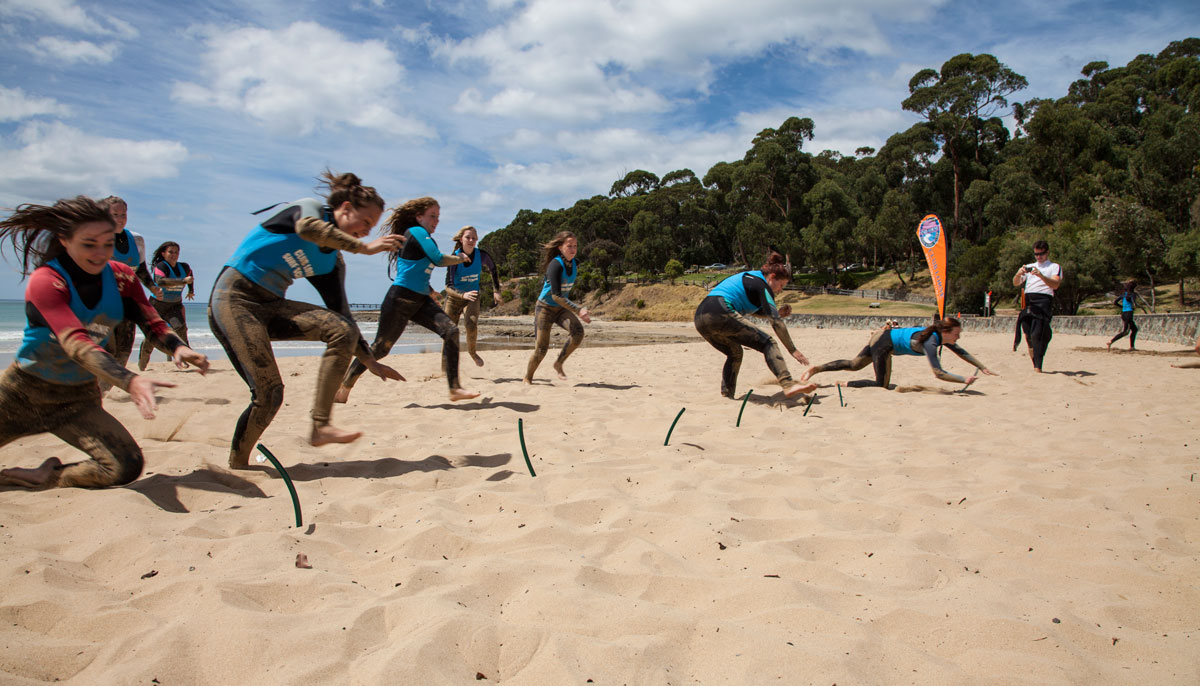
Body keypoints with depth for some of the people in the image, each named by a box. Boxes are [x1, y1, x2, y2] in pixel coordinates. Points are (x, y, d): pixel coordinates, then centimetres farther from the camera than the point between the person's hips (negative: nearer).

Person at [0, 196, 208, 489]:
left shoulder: (121, 277, -4)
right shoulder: (45, 281, -20)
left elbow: (152, 323, -10)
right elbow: (76, 343, -35)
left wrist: (178, 347, -35)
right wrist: (130, 382, -50)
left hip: (79, 399, 3)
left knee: (127, 468, -15)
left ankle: (47, 477, 7)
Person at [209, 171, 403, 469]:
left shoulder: (332, 262, 12)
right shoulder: (311, 209, -4)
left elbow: (342, 317, 12)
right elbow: (306, 227, -31)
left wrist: (371, 362, 9)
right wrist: (364, 248, -29)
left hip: (270, 307, 7)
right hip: (234, 297, -7)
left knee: (342, 330, -17)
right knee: (269, 392, -19)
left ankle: (320, 427, -19)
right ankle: (236, 468, 2)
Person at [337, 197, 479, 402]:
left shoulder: (422, 237, 19)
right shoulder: (417, 232, -9)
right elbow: (439, 260, -19)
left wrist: (429, 291, 25)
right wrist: (460, 259, -2)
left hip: (420, 300, 9)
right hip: (401, 299, -9)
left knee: (451, 331, -12)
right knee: (380, 348, -1)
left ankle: (455, 389, -16)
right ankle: (343, 388, 16)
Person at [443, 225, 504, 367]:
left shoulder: (482, 255, -15)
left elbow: (493, 270, 8)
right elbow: (448, 286, -27)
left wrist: (496, 291, 2)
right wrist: (464, 295, -45)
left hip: (473, 297, 1)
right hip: (454, 297, -1)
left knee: (472, 325, -25)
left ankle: (472, 351, 5)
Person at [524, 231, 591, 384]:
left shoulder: (575, 264, 0)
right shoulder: (555, 265, -23)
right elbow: (556, 296, -31)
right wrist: (578, 309, -38)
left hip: (561, 308, 6)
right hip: (545, 308, -6)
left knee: (578, 332, -22)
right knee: (542, 348, -8)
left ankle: (558, 364, -5)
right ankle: (527, 378, 16)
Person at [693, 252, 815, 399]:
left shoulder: (748, 277, 29)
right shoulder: (762, 285, 3)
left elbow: (751, 309, 40)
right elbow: (776, 322, -4)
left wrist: (777, 313, 27)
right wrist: (792, 350, -2)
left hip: (700, 318, 9)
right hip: (720, 315, -9)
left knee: (735, 354, 28)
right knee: (767, 343, -8)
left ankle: (726, 396, 20)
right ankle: (789, 385, -23)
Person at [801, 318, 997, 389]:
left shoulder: (943, 337, -4)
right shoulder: (930, 342, -29)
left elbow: (961, 352, 11)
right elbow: (938, 373, -35)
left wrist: (983, 368, 10)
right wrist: (965, 380, -31)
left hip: (883, 336, 9)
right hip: (883, 342, -9)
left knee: (854, 365, 20)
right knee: (882, 385, -6)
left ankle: (816, 369, 24)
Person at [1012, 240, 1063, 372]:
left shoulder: (1055, 267, 12)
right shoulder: (1029, 267, 26)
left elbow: (1055, 285, -5)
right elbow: (1016, 283, 15)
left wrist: (1041, 275, -21)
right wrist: (1019, 274, -7)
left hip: (1043, 300, -5)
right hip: (1027, 300, 5)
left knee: (1038, 334, -16)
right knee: (1028, 334, 1)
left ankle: (1037, 367, -18)